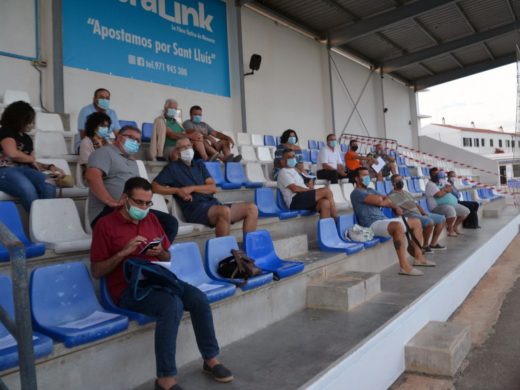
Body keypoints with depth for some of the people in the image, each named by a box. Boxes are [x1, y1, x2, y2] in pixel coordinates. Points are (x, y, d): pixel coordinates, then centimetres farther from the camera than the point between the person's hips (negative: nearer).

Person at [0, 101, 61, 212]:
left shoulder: (27, 138, 23)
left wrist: (50, 166, 5)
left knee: (49, 187, -28)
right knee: (27, 189, -40)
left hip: (23, 169, 6)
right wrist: (32, 159, -2)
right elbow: (13, 153, -18)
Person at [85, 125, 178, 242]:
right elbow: (92, 176, -16)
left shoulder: (132, 161, 30)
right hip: (108, 212, -8)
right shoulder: (105, 152, 3)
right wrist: (112, 202, -23)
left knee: (170, 222, -9)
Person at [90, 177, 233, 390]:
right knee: (173, 305, -32)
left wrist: (160, 252, -4)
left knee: (199, 298, -18)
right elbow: (96, 272, -5)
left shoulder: (151, 219, 14)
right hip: (128, 288, -5)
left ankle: (210, 359, 2)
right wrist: (123, 252, -18)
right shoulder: (105, 225, -3)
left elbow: (168, 258, 20)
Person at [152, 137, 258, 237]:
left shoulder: (199, 164, 23)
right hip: (195, 208, -6)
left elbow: (213, 187, 12)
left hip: (213, 203, 6)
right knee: (225, 211, -38)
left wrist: (192, 188, -4)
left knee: (252, 208, -12)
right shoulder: (173, 167, 10)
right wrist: (177, 190, -9)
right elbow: (154, 186, 1)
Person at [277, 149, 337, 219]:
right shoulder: (283, 172, 2)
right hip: (295, 200, -8)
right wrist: (310, 189, -8)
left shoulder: (294, 170, 30)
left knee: (325, 203, -25)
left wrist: (308, 186, 4)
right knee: (327, 191, -18)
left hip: (303, 199, 8)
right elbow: (294, 188, -10)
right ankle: (336, 219, -10)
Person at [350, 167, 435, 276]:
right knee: (398, 226, -38)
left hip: (384, 220, 10)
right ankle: (404, 266, -38)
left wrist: (395, 207, -5)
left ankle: (418, 257, 9)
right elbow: (378, 200, -18)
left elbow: (387, 200, 17)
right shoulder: (356, 193, -6)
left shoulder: (370, 190, 24)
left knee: (416, 222, 11)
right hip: (372, 224, -10)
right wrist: (381, 198, 5)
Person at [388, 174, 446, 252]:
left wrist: (424, 212, 5)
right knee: (429, 222, -33)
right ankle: (425, 246, -14)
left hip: (419, 213, 10)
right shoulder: (391, 196, -5)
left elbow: (417, 204, 21)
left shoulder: (407, 193, 23)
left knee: (442, 219, 8)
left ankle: (433, 244, 9)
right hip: (409, 216, -10)